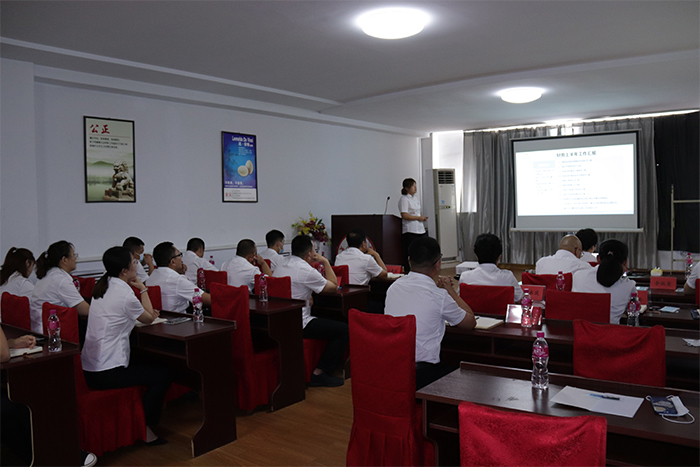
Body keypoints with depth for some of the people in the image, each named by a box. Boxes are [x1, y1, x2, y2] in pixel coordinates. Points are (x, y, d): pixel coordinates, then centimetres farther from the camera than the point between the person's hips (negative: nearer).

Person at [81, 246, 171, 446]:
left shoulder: (102, 287, 10)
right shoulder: (124, 293, -18)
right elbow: (149, 318, -2)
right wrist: (143, 288, 5)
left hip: (88, 369, 10)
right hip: (106, 373, -9)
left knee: (147, 366, 25)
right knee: (163, 374, -1)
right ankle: (143, 427, 8)